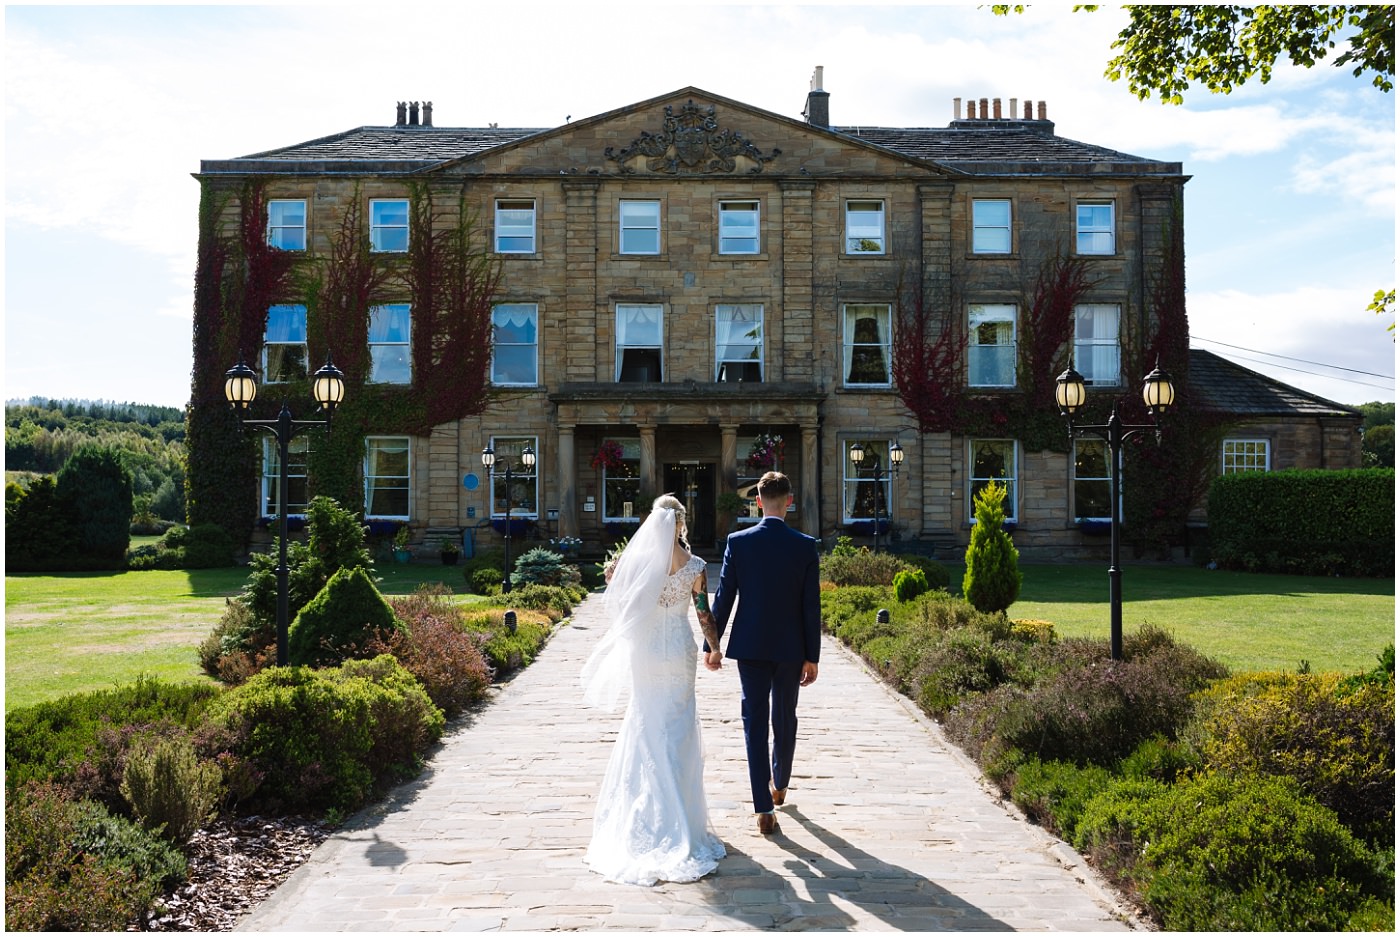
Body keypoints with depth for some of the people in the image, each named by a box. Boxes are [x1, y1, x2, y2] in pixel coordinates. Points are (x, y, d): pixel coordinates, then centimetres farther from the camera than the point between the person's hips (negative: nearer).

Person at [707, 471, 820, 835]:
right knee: (785, 720, 19)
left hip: (750, 647, -1)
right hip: (790, 648, 1)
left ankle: (764, 808, 1)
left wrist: (712, 645, 4)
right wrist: (811, 657, 2)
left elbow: (723, 597, -6)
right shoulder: (805, 546, -7)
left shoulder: (738, 542, -8)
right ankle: (779, 785, 40)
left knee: (755, 723, 4)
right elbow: (811, 606, -6)